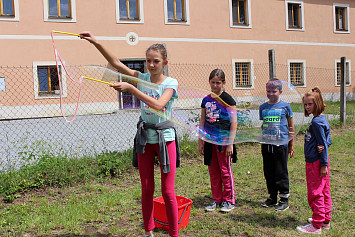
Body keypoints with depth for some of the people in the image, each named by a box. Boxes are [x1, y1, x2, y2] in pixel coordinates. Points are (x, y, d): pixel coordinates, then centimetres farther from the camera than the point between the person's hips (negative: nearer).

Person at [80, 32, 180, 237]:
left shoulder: (171, 83, -7)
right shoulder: (142, 78, 4)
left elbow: (158, 105, -25)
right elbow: (116, 63, -1)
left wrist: (131, 88, -28)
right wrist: (96, 42, -10)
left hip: (165, 137, -3)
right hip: (144, 137, 4)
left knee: (168, 191, 1)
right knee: (147, 189, 11)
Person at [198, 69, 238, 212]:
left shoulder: (227, 99, -4)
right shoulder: (206, 100, 10)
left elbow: (234, 122, -7)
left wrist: (230, 143, -12)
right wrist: (200, 142, 12)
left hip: (223, 139, -5)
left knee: (225, 170, 1)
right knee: (213, 171, 10)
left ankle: (229, 200, 15)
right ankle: (216, 199, 22)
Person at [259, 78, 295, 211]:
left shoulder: (285, 106, -1)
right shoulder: (263, 107, 7)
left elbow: (291, 127, 5)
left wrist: (291, 145, 6)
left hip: (281, 144, -4)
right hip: (266, 144, 4)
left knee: (281, 173, 3)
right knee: (268, 173, 12)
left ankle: (284, 199, 17)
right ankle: (272, 197, 26)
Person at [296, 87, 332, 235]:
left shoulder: (317, 122, -18)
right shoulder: (322, 119, 12)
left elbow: (324, 143, -19)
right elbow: (328, 141, 13)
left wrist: (324, 164, -17)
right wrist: (323, 146, -9)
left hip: (315, 162, -10)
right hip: (320, 161, 10)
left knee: (315, 193, -1)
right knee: (324, 191, 17)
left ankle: (316, 225, 8)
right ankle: (325, 220, 29)